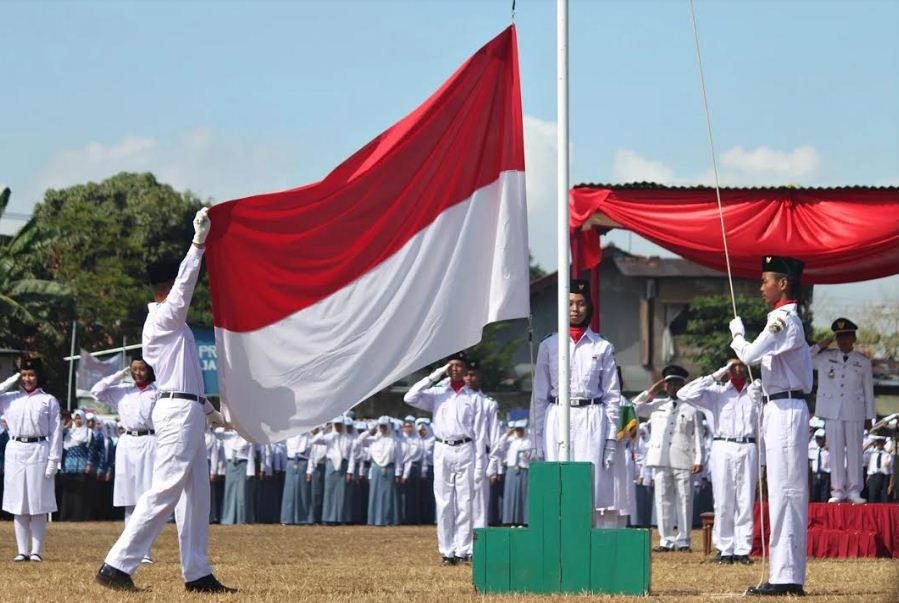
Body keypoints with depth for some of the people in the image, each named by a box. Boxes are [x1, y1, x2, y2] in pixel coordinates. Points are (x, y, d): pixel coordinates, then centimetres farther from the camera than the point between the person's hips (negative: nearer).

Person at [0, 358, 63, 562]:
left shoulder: (48, 401, 2)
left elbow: (55, 432, 0)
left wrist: (53, 460, -7)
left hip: (39, 452, -3)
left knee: (38, 506, 0)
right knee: (18, 506, 3)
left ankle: (36, 551, 3)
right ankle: (22, 551, 7)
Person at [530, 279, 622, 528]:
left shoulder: (602, 347, 7)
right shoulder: (549, 346, 9)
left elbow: (612, 396, 7)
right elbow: (539, 396, 9)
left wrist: (611, 438, 0)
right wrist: (538, 439, 3)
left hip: (592, 421, -1)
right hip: (557, 420, 1)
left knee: (594, 486, -6)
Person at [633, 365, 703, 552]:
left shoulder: (691, 408, 10)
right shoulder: (656, 405, 17)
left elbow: (697, 436, 6)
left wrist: (698, 460, -3)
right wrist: (649, 393, 11)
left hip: (683, 460, -2)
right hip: (660, 459, 2)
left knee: (684, 500, -2)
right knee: (663, 500, 1)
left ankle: (683, 541, 1)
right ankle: (666, 540, 5)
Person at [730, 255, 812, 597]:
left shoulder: (783, 319, -13)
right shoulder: (790, 320, 18)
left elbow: (749, 354, -20)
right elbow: (803, 376, 23)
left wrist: (737, 332, -1)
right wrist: (763, 389, 14)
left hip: (785, 411, -11)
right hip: (782, 410, 11)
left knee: (784, 492, -12)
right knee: (787, 493, 10)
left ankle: (785, 577, -14)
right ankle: (789, 575, 12)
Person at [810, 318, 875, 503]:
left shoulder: (863, 362, 5)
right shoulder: (825, 358, 7)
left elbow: (868, 391, 7)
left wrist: (869, 417, 5)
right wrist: (819, 346, -1)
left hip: (855, 412, -1)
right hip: (833, 412, 1)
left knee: (854, 451, 0)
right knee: (836, 451, 2)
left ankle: (854, 490, 5)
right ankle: (838, 490, 6)